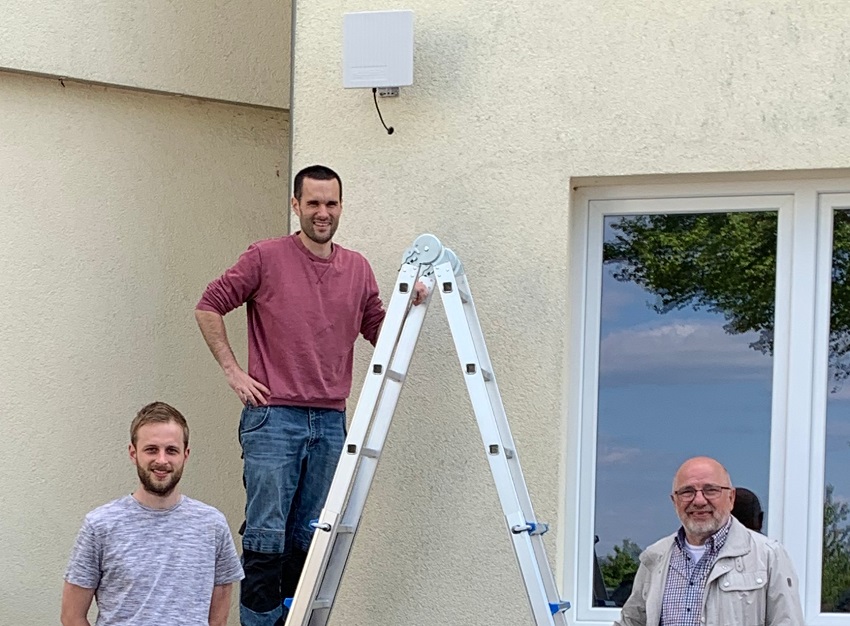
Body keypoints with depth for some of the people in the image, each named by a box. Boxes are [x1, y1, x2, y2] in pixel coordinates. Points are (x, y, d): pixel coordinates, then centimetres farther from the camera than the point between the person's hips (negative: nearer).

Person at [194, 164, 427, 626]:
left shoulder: (358, 269, 11)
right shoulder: (266, 258, -2)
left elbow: (379, 332, 17)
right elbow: (209, 307, 2)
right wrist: (232, 371, -3)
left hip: (330, 422, 5)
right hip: (273, 417, -5)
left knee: (309, 538, 8)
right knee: (266, 536, -7)